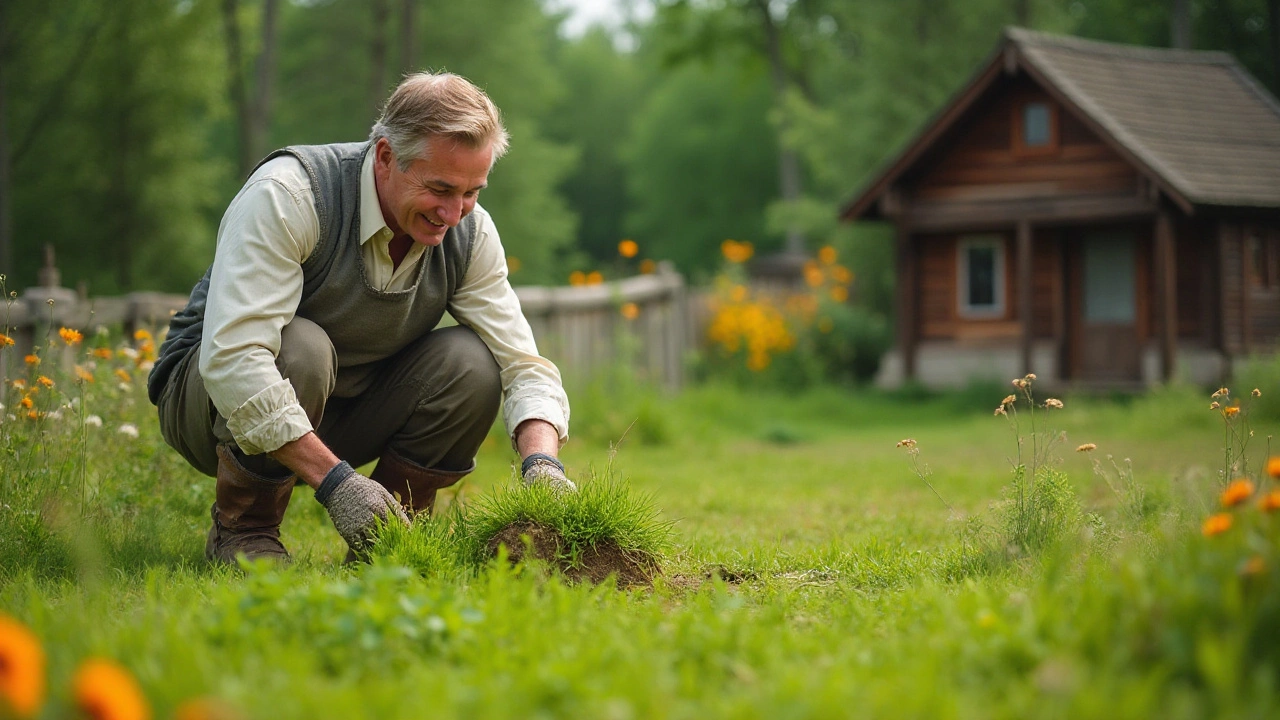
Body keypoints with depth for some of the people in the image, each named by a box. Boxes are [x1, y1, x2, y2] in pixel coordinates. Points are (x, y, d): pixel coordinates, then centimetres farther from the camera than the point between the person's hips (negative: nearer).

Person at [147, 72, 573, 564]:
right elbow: (231, 357, -39)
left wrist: (541, 461, -33)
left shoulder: (469, 232, -12)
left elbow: (523, 364, -11)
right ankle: (241, 533, -14)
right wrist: (334, 480, -45)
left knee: (471, 361, -20)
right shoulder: (286, 195, -30)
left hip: (339, 409, 5)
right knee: (302, 347, -37)